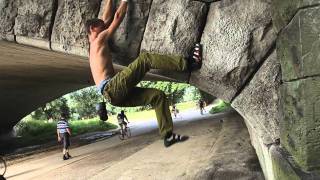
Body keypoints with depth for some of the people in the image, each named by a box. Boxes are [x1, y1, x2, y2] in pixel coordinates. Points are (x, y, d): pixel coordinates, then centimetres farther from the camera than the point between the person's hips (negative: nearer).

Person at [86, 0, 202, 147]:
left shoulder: (93, 47, 29)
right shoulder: (99, 39, 5)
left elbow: (107, 18, 36)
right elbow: (118, 17, 6)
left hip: (115, 95, 9)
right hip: (111, 89, -9)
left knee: (157, 95, 4)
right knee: (144, 58, -20)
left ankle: (168, 136, -2)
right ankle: (187, 64, -20)